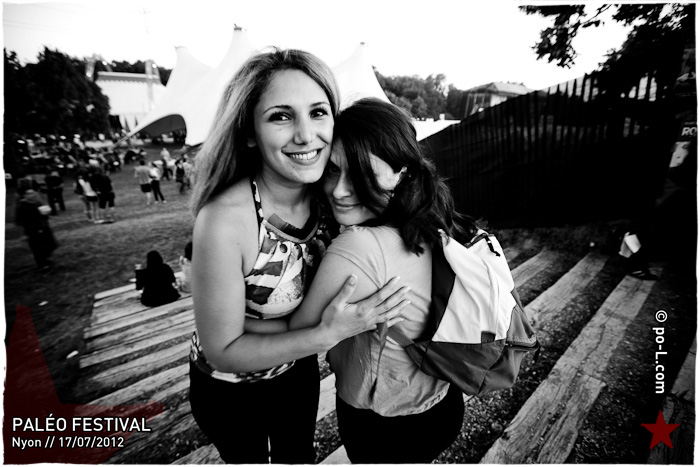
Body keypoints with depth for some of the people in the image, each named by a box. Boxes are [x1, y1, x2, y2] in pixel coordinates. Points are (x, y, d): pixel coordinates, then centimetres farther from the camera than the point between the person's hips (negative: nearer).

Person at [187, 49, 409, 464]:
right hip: (230, 389, -3)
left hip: (298, 368, 4)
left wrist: (370, 311, -21)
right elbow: (222, 350, -25)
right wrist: (329, 333, -33)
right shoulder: (225, 219, -35)